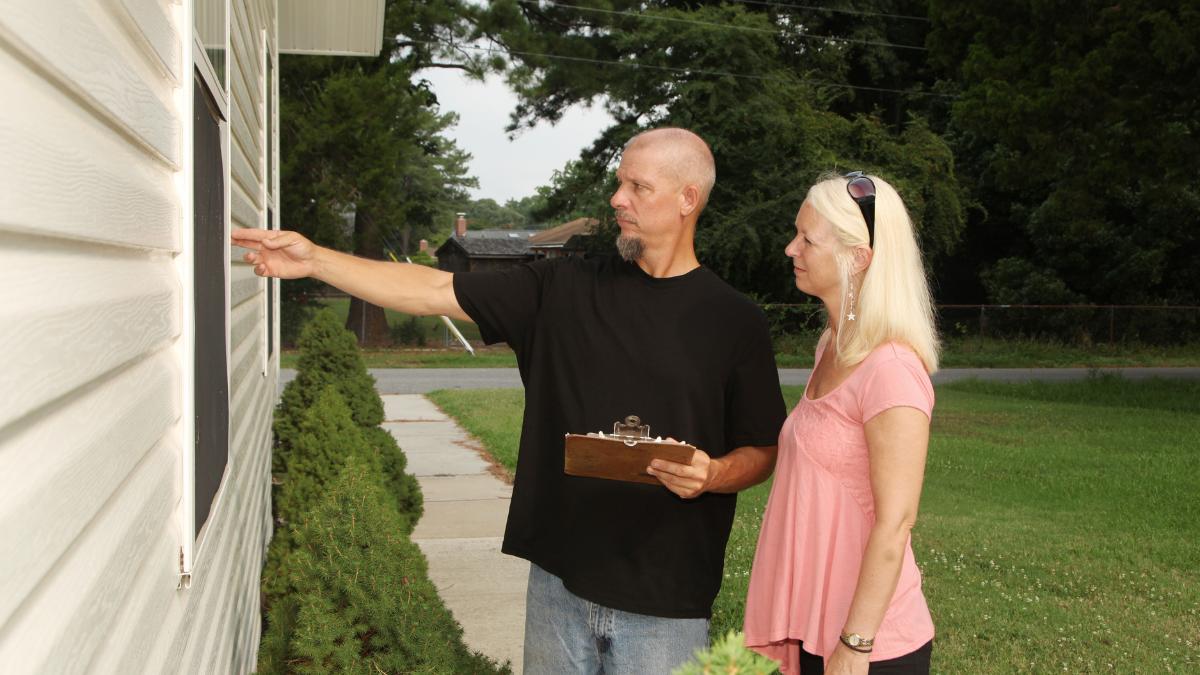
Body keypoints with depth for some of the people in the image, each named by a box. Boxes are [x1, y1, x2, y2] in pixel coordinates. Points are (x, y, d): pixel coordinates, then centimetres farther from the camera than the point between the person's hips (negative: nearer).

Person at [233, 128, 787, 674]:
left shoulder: (734, 321, -2)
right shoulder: (565, 289, 5)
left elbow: (764, 451, 2)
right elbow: (439, 291, 3)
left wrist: (712, 475, -19)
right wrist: (315, 260, -4)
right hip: (559, 582, 3)